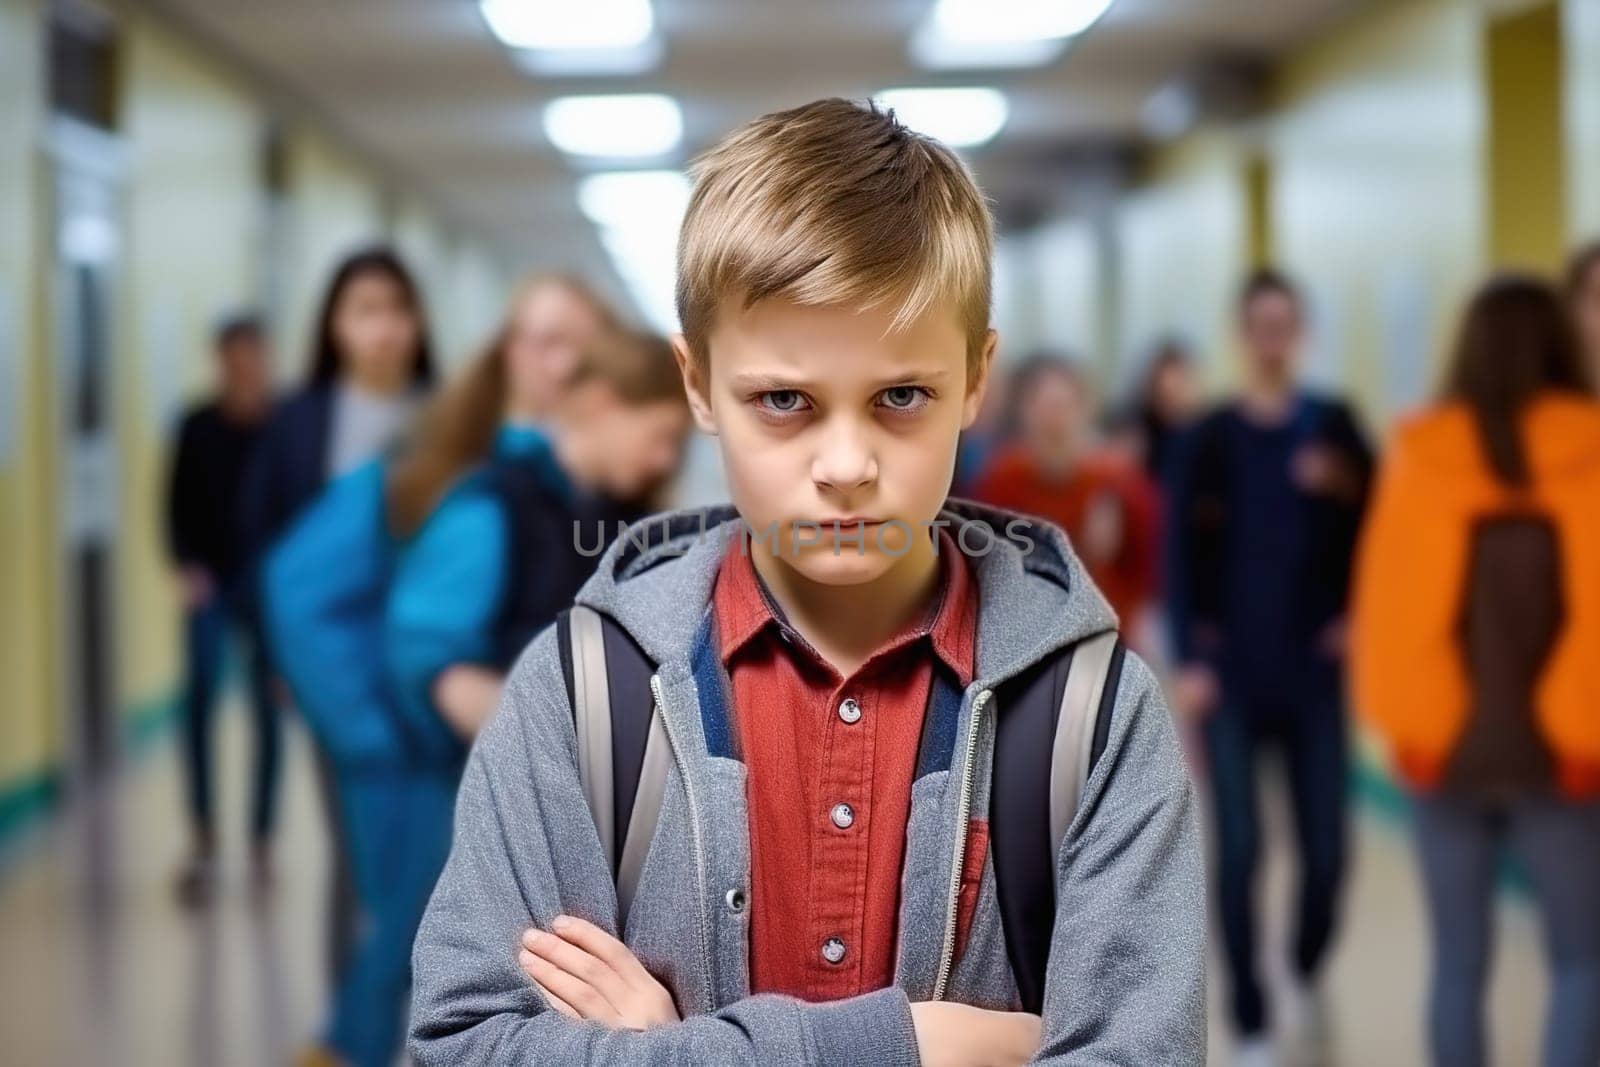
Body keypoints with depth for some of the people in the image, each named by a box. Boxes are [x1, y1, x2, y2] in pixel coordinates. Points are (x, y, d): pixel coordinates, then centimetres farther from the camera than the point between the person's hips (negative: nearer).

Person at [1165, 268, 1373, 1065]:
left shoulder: (1333, 425, 7)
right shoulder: (1208, 439, 2)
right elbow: (1181, 556, -5)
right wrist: (1189, 660, -12)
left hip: (1312, 670, 1)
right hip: (1231, 673, -1)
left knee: (1326, 851, 1)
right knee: (1239, 851, -4)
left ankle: (1305, 974, 32)